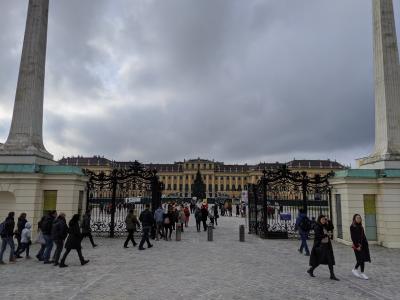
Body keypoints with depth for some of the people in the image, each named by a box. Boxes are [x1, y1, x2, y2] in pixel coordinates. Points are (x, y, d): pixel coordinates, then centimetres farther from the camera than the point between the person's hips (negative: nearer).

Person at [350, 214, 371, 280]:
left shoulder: (360, 226, 11)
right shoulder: (352, 227, -11)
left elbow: (363, 236, 16)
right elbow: (353, 237, -14)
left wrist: (366, 244, 11)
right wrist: (357, 246, -17)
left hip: (364, 244, 7)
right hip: (357, 245, -7)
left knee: (363, 259, 7)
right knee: (361, 259, -7)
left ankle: (362, 273, 19)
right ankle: (355, 269, 9)